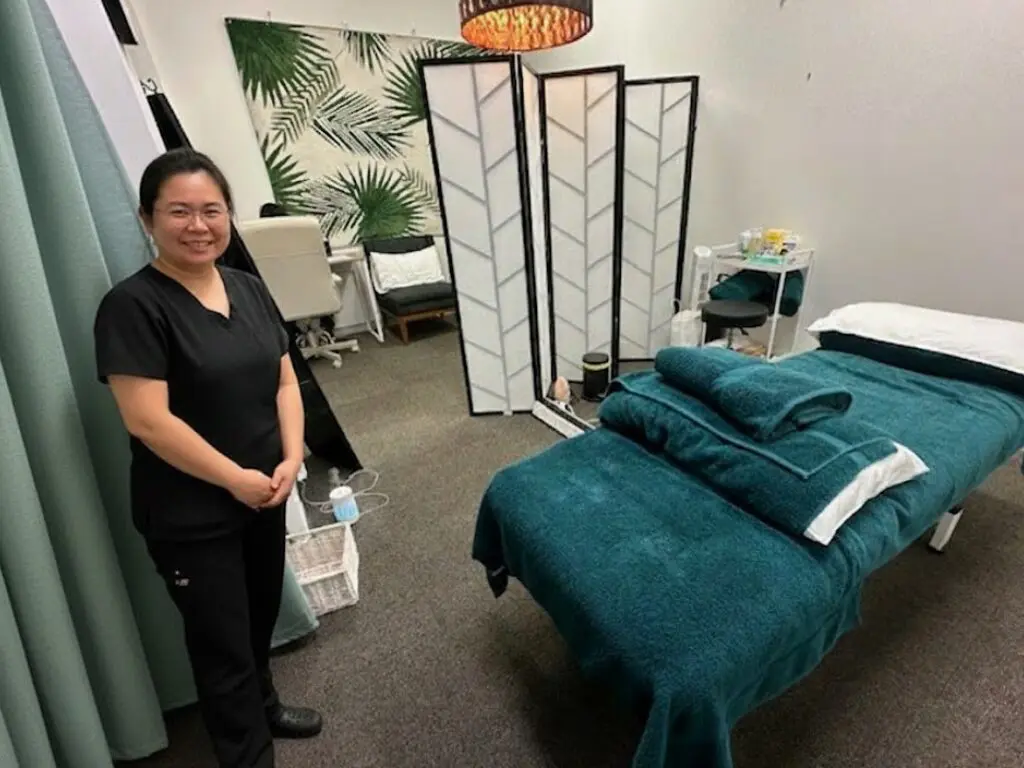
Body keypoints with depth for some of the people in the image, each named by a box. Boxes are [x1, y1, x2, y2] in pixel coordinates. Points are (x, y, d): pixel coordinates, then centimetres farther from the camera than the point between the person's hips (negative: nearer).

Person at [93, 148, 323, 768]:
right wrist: (234, 478, -17)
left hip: (264, 494, 6)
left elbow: (283, 380, 3)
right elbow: (147, 419, -20)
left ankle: (262, 705, 50)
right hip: (188, 514, -6)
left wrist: (291, 459, -8)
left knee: (262, 615, 24)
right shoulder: (133, 306, -15)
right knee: (223, 642, 11)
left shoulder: (249, 287, 4)